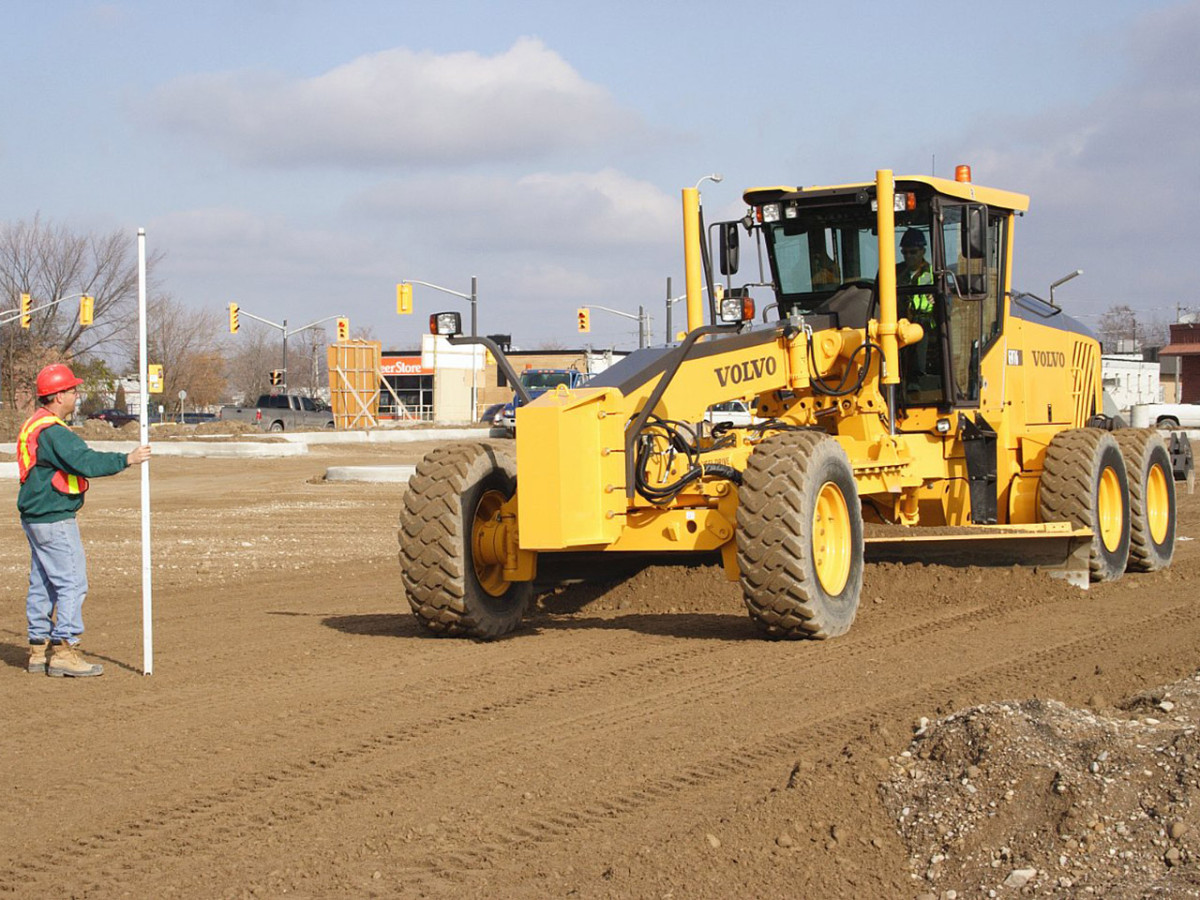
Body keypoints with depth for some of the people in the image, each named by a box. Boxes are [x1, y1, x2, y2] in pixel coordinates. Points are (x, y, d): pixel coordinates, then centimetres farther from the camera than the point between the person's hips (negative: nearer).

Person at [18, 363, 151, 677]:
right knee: (72, 582, -8)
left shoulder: (33, 425, 15)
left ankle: (39, 650, 19)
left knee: (42, 583, 14)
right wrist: (126, 460, -24)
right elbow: (85, 462, -27)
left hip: (35, 518, 11)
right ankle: (63, 651, -9)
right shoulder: (52, 431, -18)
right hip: (55, 519, -11)